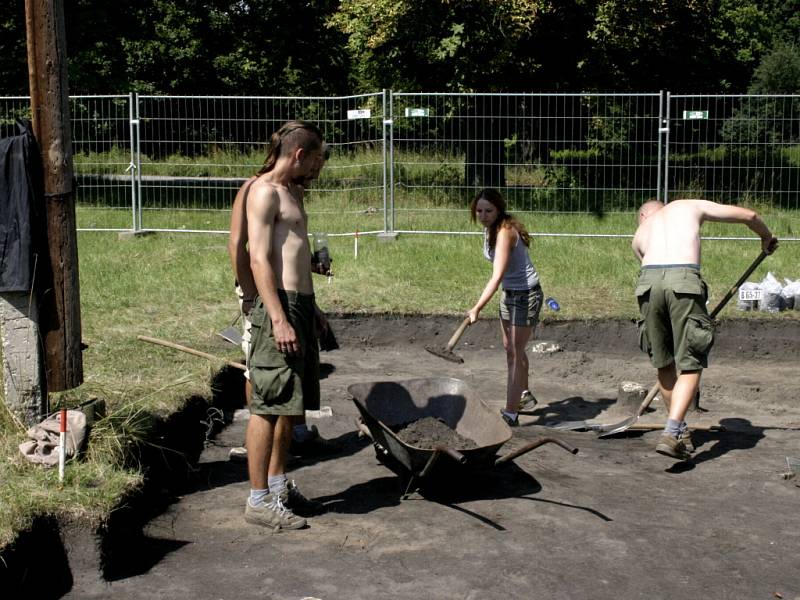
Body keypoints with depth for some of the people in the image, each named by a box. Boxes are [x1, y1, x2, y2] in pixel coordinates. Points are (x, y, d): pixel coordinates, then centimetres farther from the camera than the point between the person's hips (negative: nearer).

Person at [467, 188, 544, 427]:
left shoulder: (505, 232, -27)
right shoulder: (489, 229, 0)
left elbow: (497, 276, -36)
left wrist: (477, 308, -44)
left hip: (526, 295, -10)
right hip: (509, 293, 10)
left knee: (515, 351, -7)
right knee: (510, 348, 21)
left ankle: (510, 413, -2)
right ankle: (524, 396, 42)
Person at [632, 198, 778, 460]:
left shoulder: (640, 233, 33)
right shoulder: (691, 206, 28)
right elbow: (749, 215, 28)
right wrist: (766, 237, 49)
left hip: (649, 281, 3)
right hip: (684, 280, -3)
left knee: (664, 364, 18)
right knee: (691, 366, 2)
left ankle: (679, 429, 29)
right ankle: (671, 434, -12)